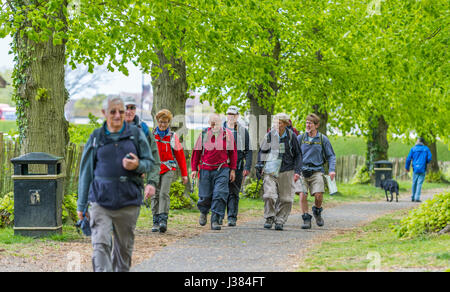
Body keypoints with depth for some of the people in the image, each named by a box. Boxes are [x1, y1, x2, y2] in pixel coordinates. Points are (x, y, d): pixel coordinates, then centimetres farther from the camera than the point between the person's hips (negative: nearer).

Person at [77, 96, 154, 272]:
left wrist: (138, 165, -15)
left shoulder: (136, 134, 7)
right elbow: (86, 172, 10)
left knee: (124, 247, 10)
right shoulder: (96, 137, 7)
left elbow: (149, 161, 11)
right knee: (101, 244, -15)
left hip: (128, 201, 1)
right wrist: (81, 204, 8)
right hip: (101, 201, -1)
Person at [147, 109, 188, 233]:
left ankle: (163, 220, -22)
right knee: (155, 195, 2)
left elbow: (180, 155, 9)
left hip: (169, 168, -2)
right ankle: (156, 222, 8)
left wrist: (184, 174, 8)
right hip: (154, 168, 2)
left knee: (164, 193, -16)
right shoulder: (151, 136, 7)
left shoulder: (173, 136, 5)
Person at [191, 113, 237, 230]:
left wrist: (233, 170, 5)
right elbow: (196, 152, 8)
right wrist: (194, 169, 4)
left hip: (222, 169, -1)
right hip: (206, 169, 1)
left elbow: (233, 152, 9)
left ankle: (215, 220, -8)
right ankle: (203, 212, 34)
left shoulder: (228, 134, 3)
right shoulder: (204, 134, 4)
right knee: (205, 195, 4)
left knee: (219, 195, -12)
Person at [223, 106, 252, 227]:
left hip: (237, 167, -1)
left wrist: (247, 167, -3)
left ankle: (232, 218, -2)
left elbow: (248, 151, 7)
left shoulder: (243, 131, 8)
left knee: (234, 193, -2)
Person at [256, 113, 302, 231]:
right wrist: (260, 165, 3)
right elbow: (262, 151, 14)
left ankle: (280, 221, 12)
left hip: (286, 172, 0)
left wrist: (297, 171, -2)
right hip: (270, 171, 0)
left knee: (285, 199, 0)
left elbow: (298, 155, 7)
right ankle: (269, 218, 4)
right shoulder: (269, 136, 1)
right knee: (269, 195, -13)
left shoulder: (291, 136, 0)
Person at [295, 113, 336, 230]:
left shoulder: (323, 139, 5)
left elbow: (331, 156, 10)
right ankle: (306, 219, -1)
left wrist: (332, 170, -5)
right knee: (302, 195, -13)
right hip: (302, 171, 1)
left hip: (316, 171, -1)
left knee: (318, 195, -12)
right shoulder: (300, 138, 7)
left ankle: (317, 211, 19)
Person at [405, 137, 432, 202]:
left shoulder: (413, 149, 3)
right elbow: (429, 158, -2)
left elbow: (408, 159, 0)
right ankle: (417, 198, -10)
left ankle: (413, 197, 18)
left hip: (415, 168, 1)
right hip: (422, 169, -1)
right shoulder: (426, 149, 3)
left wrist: (407, 167, 11)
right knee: (419, 183, -2)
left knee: (414, 183, 13)